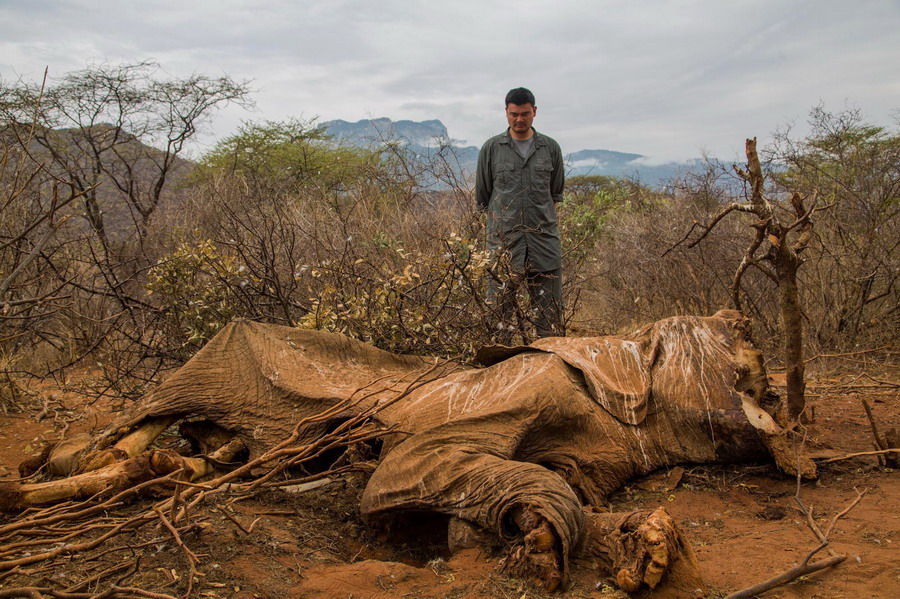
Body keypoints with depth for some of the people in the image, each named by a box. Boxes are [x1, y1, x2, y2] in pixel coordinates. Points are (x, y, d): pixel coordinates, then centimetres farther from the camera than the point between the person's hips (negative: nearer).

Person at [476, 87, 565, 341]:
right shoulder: (491, 148, 4)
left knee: (550, 314, 3)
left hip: (544, 242, 1)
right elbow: (482, 197, 10)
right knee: (499, 312, 1)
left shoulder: (551, 148, 9)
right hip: (503, 242, -1)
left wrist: (541, 219, 12)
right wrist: (505, 222, 9)